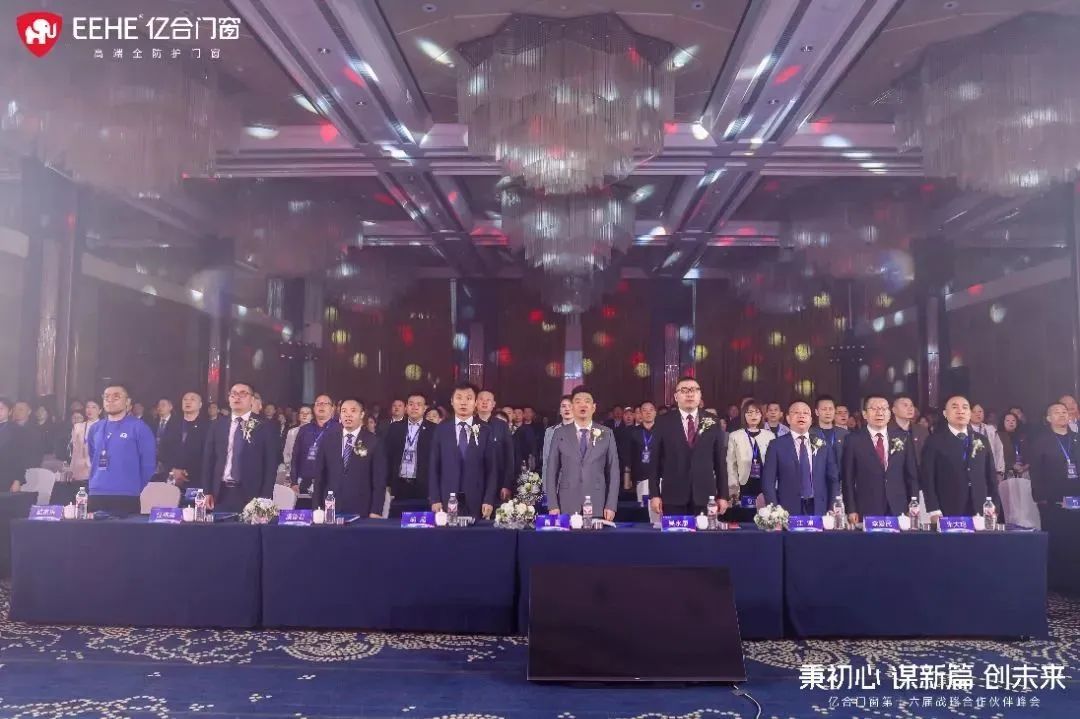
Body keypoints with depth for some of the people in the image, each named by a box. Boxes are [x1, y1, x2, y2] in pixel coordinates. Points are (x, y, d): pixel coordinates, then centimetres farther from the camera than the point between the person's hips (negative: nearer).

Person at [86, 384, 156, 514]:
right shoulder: (96, 428, 13)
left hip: (127, 497, -5)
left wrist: (140, 492, 0)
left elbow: (148, 463, -3)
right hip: (96, 496, 5)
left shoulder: (139, 428, -4)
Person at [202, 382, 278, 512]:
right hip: (220, 495, 3)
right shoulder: (217, 425, 10)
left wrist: (265, 498, -9)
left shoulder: (265, 426, 0)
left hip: (251, 495, -3)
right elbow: (208, 459, 11)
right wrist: (207, 492, 2)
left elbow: (271, 464, -2)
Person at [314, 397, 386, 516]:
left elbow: (379, 480, -3)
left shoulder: (374, 442, -2)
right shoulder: (328, 439, 6)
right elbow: (319, 475, 8)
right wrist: (317, 508, 3)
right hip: (330, 509, 2)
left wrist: (376, 512, -10)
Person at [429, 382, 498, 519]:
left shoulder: (486, 431, 5)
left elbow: (492, 468, 3)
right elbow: (434, 467, 5)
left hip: (476, 501, 0)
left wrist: (489, 500, -6)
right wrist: (435, 499, -3)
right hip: (446, 499, 0)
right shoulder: (441, 430, 6)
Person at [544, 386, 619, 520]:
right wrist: (553, 505, -4)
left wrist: (611, 505, -3)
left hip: (597, 505, 0)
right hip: (567, 505, 0)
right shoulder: (560, 433, 4)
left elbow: (613, 470, 4)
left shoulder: (607, 433, 5)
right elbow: (551, 470, 3)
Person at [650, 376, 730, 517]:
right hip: (673, 496, -1)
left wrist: (723, 495, 4)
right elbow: (655, 460, 2)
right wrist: (654, 494, -3)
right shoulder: (664, 424, 3)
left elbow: (720, 461, 7)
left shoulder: (713, 423, 7)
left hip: (704, 496, 1)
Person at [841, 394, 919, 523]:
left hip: (899, 511, 2)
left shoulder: (903, 439, 8)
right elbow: (848, 479, -1)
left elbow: (912, 475, 10)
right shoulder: (854, 441, -1)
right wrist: (851, 510, -6)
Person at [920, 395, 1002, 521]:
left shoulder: (982, 440, 13)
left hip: (980, 513, 4)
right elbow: (927, 477, -6)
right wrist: (934, 511, -13)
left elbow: (991, 476, 15)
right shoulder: (934, 440, -1)